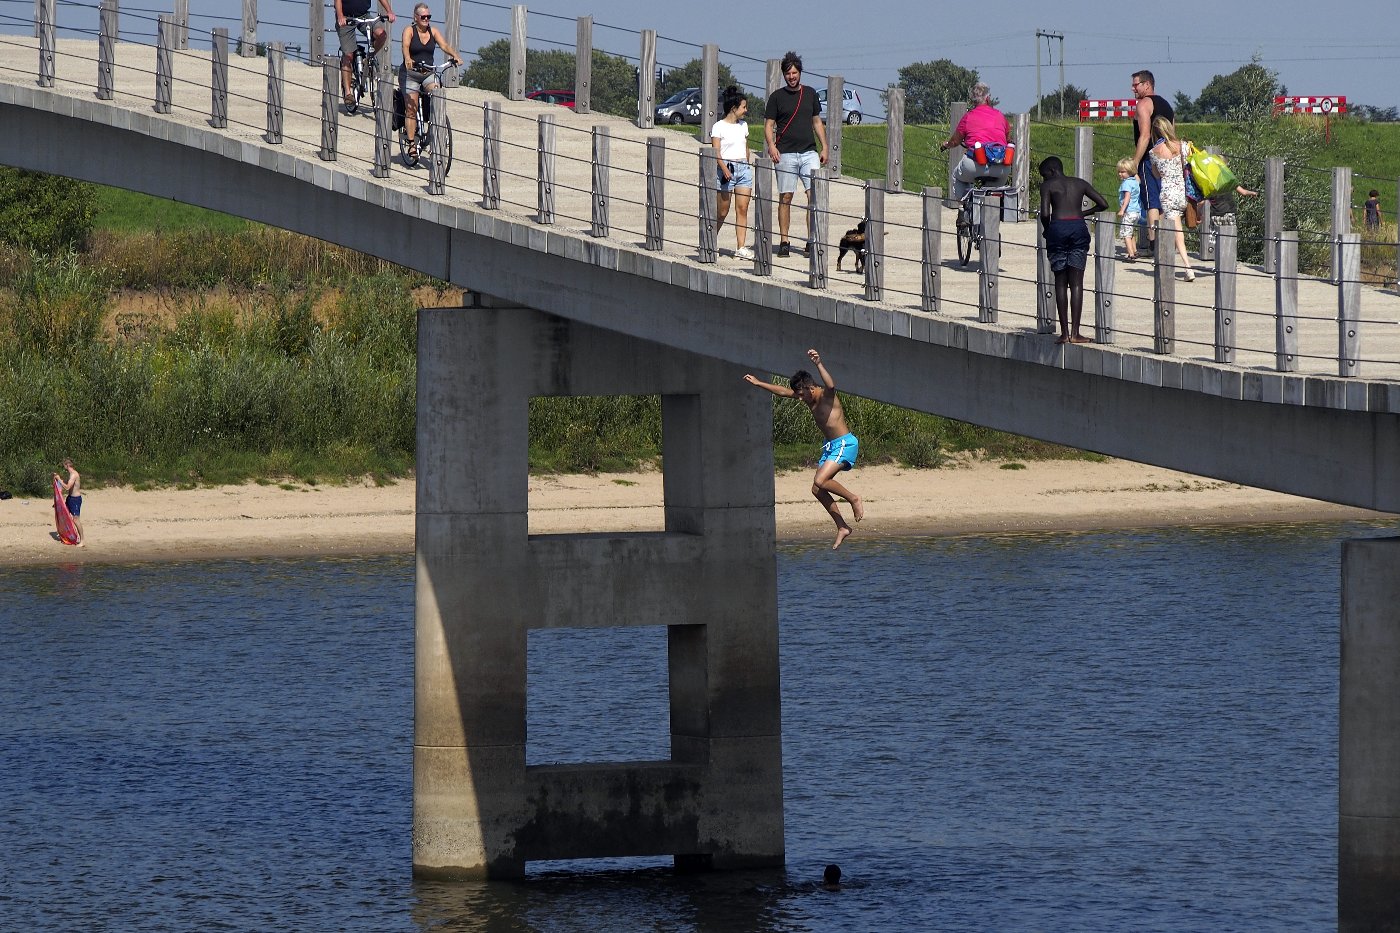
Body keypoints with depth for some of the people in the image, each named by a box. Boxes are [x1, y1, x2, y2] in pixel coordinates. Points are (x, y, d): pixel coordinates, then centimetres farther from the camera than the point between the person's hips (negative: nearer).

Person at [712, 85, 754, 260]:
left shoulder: (743, 125, 14)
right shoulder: (719, 127, -5)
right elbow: (716, 151, -12)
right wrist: (724, 169, -25)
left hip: (743, 168, 5)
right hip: (727, 169, -5)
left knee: (742, 209, -4)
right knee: (723, 211, 1)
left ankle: (740, 248, -7)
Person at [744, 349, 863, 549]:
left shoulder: (826, 396, -18)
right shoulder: (809, 398, 7)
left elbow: (831, 386, -43)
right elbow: (783, 392, 19)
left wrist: (819, 365, -53)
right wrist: (758, 383, 22)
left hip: (845, 444, -10)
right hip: (830, 446, 10)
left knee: (820, 481, -24)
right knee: (817, 489, 3)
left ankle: (853, 499, -4)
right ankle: (842, 527, 7)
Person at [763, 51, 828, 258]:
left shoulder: (810, 94, 12)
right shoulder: (777, 97, 4)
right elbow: (768, 125, 3)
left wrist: (824, 147, 12)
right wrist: (771, 145, -15)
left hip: (809, 152, 2)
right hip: (786, 154, -2)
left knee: (814, 195, -9)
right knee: (785, 197, 0)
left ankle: (812, 241, -7)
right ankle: (783, 242, 7)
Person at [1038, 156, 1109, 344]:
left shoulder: (1048, 186, 4)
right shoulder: (1080, 184, 15)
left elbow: (1045, 213, -9)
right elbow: (1103, 204, 12)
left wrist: (1047, 230, 10)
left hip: (1058, 228, -2)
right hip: (1079, 227, 2)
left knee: (1060, 282, 5)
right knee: (1076, 283, 3)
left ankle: (1064, 332, 2)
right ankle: (1075, 332, -3)